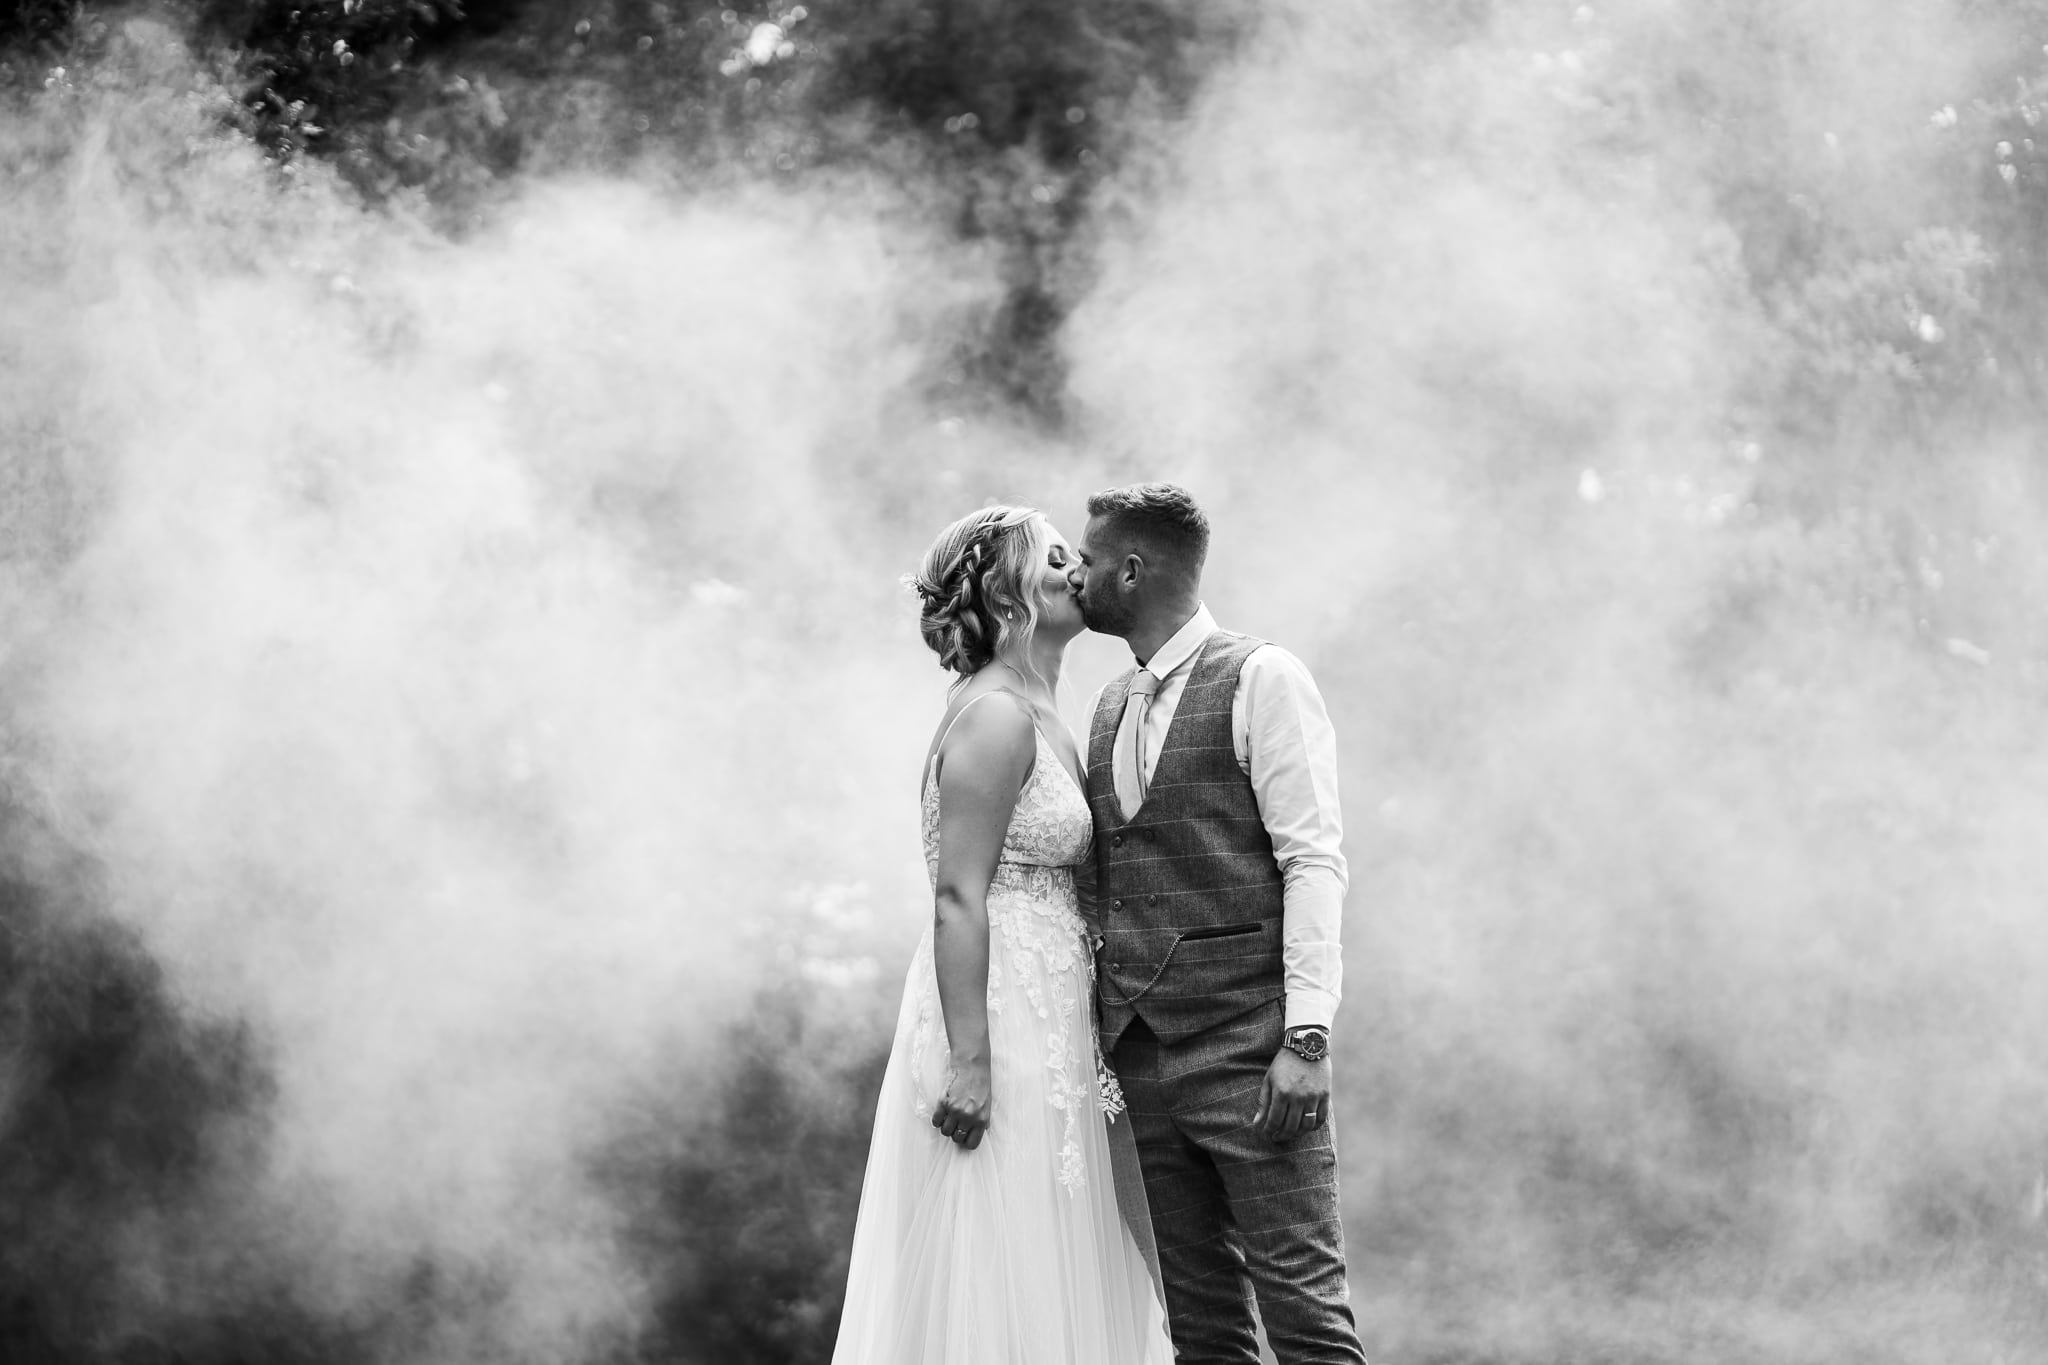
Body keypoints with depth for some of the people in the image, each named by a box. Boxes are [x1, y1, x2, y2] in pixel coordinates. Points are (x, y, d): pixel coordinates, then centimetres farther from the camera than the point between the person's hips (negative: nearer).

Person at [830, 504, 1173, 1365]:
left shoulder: (1037, 718, 15)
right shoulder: (995, 718, -14)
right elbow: (958, 900, -19)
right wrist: (969, 1059, -23)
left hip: (1045, 1027, 10)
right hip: (1000, 1030, -10)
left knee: (1048, 1280, 10)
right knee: (1000, 1282, -6)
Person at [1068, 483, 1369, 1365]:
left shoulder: (1262, 679, -4)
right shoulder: (1111, 707, 18)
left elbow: (1314, 862, -10)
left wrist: (1305, 1039, -17)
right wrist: (1104, 1041, 12)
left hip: (1247, 1047, -7)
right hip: (1142, 1053, 7)